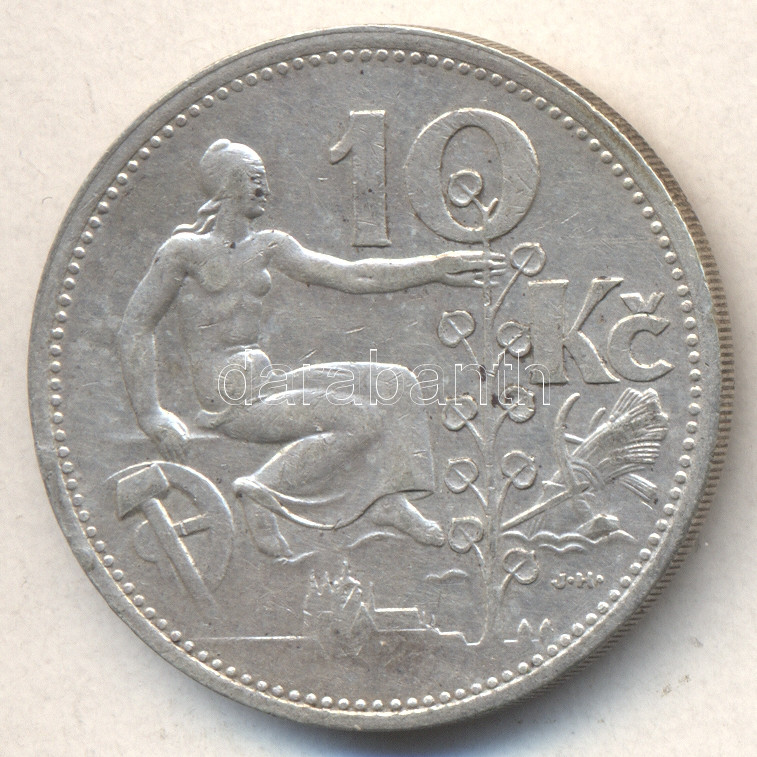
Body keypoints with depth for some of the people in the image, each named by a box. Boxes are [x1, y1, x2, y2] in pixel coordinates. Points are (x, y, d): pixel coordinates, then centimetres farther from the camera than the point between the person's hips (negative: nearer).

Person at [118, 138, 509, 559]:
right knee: (362, 420, -21)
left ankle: (388, 499, -5)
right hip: (230, 399, -8)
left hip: (266, 386, 8)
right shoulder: (184, 249, -7)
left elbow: (351, 276, 12)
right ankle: (262, 491, -13)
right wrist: (151, 416, -11)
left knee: (394, 383, -1)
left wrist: (437, 267, 8)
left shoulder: (268, 247, 12)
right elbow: (135, 329, -5)